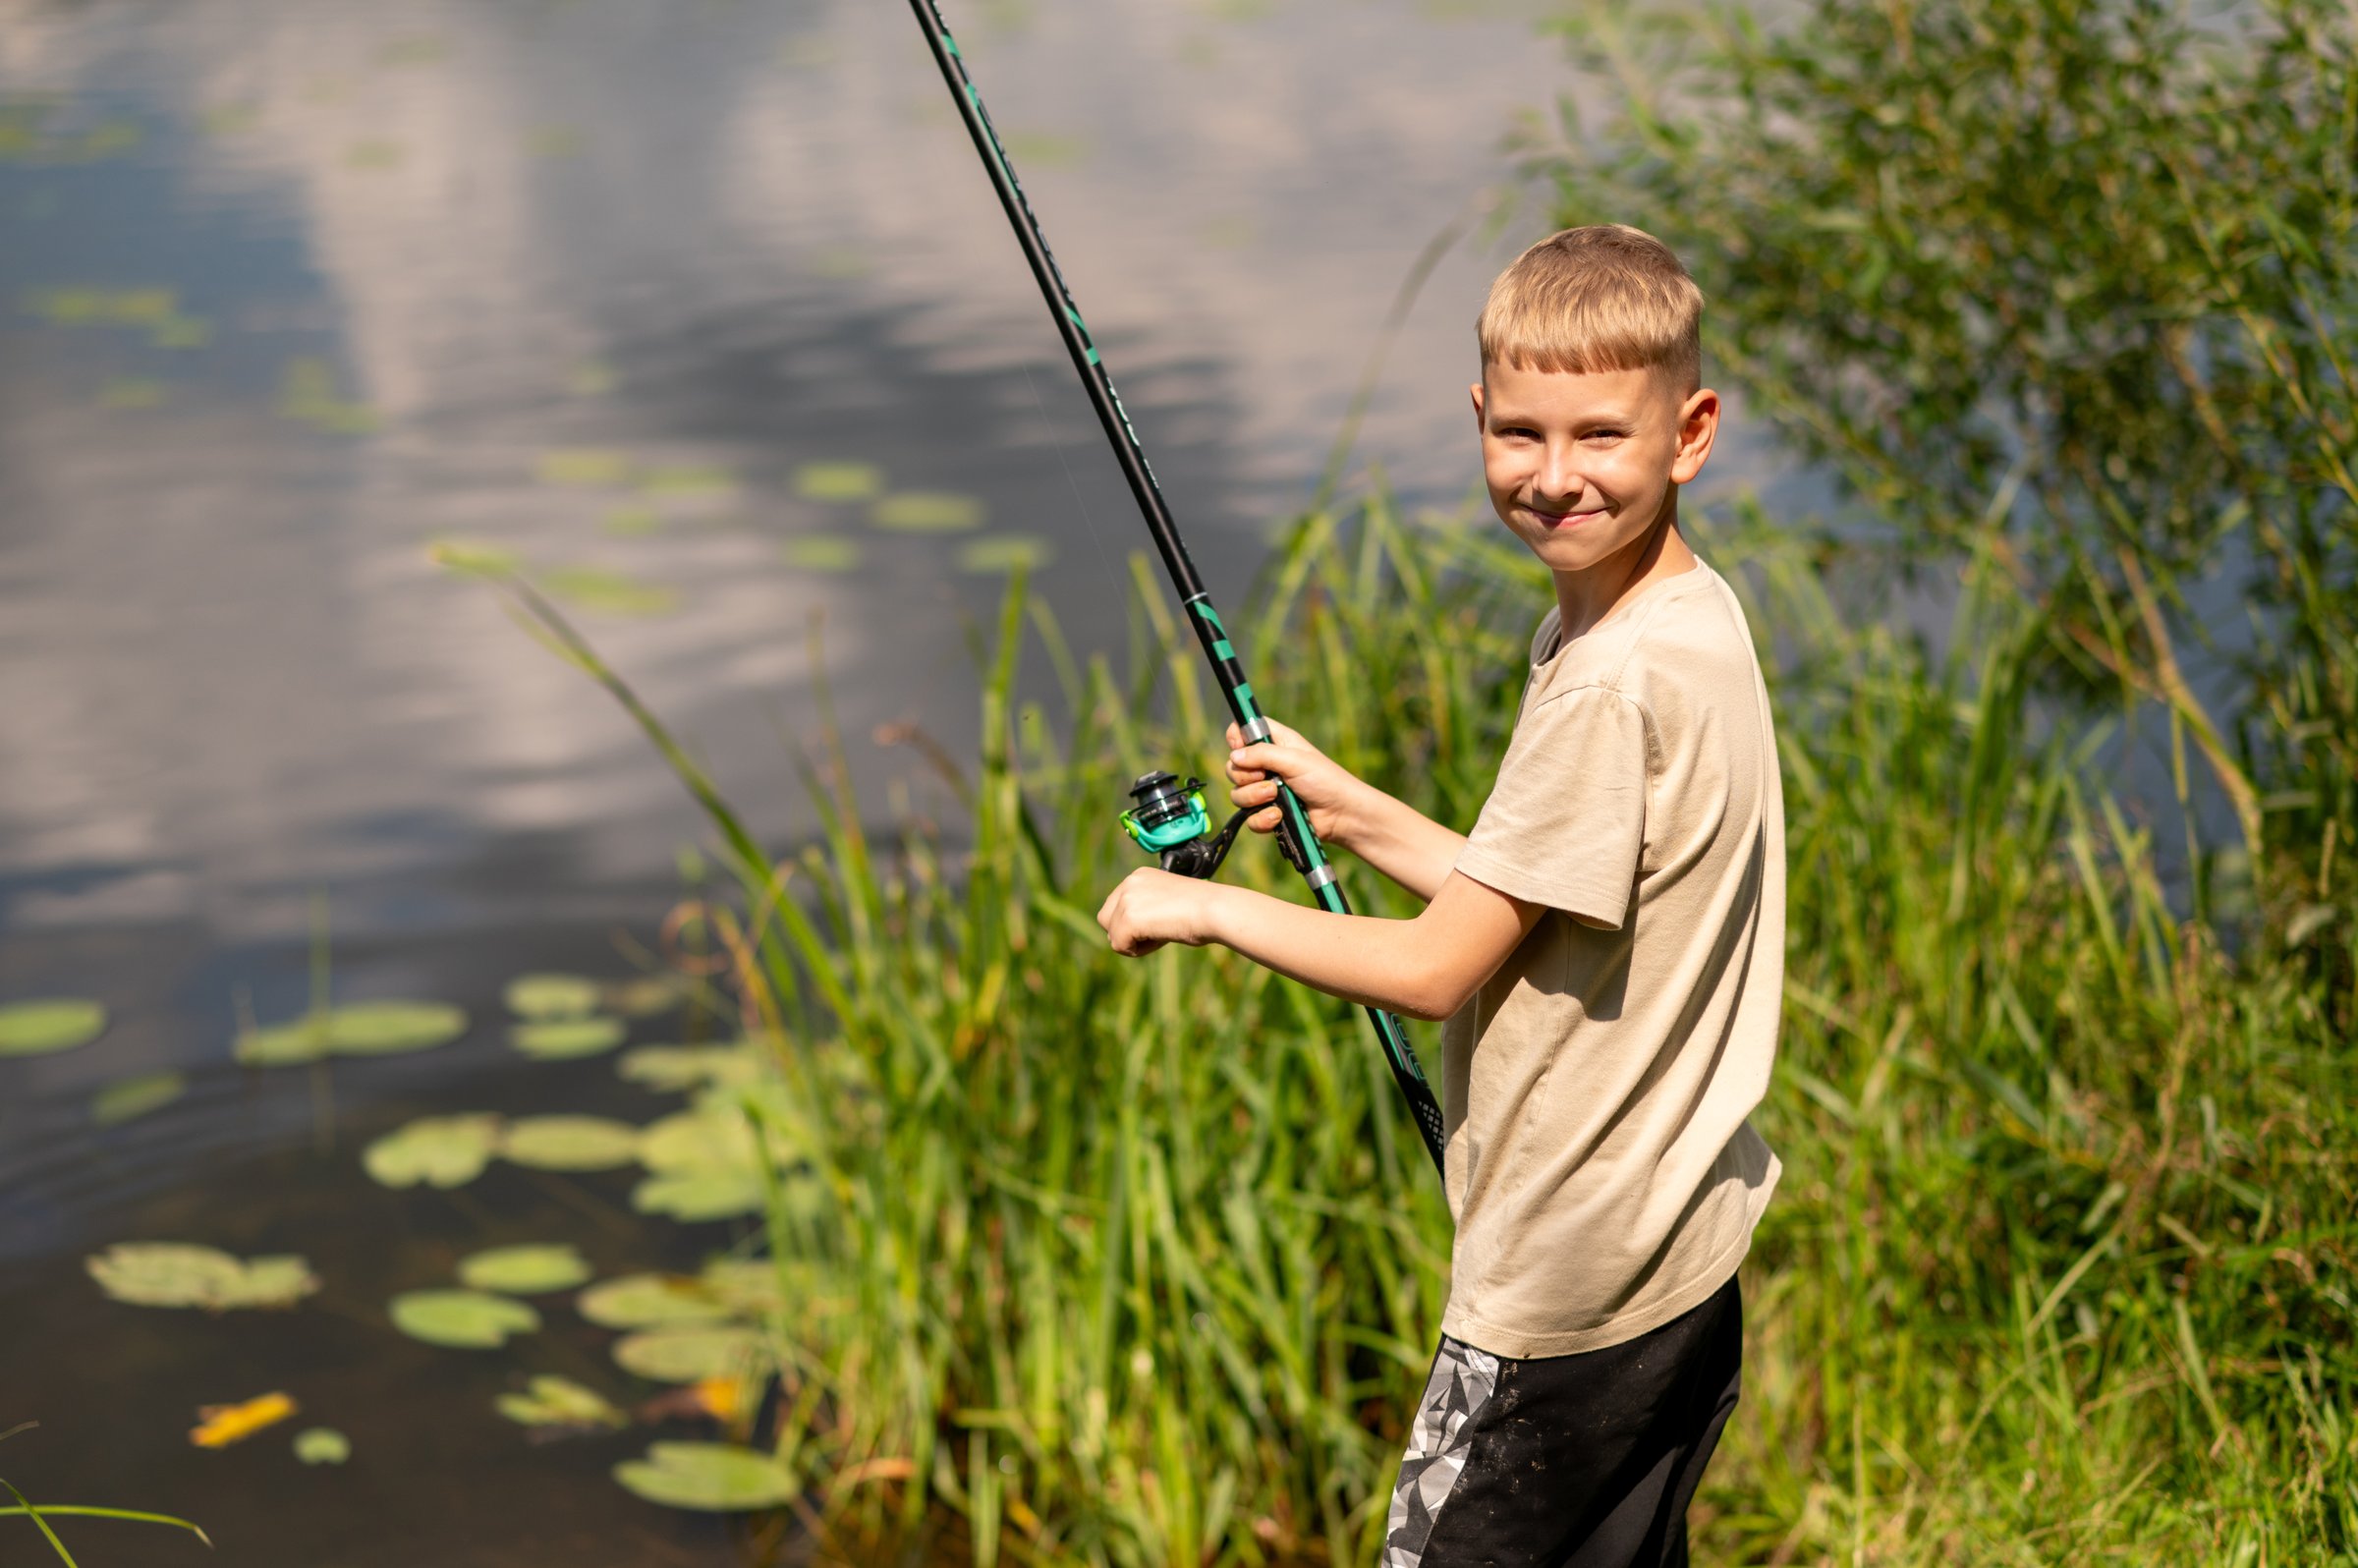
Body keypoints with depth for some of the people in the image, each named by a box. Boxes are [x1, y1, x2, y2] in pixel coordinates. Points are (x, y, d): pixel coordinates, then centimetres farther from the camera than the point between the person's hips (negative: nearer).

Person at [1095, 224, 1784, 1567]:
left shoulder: (1620, 682, -25)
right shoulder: (1686, 617, 6)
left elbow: (1439, 969, -19)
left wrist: (1205, 908, -7)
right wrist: (1350, 810, 8)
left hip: (1569, 1293, -10)